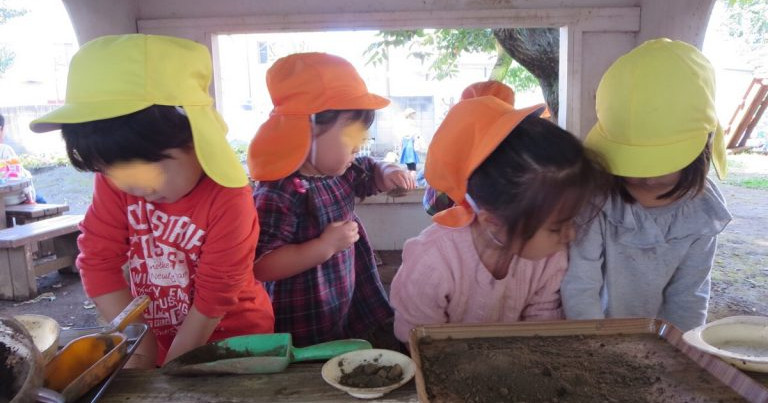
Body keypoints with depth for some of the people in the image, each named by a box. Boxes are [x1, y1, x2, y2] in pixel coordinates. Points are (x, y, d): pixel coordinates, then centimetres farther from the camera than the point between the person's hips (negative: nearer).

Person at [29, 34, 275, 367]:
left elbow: (214, 297, -21)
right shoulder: (114, 178, -12)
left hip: (230, 340, -3)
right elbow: (98, 260, -8)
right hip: (158, 338, 4)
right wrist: (138, 342, -12)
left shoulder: (227, 198, -27)